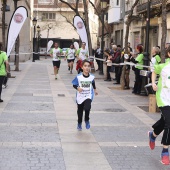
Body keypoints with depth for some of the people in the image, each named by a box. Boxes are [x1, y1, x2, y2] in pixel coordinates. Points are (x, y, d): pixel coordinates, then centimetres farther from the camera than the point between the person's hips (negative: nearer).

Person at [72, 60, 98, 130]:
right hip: (80, 97, 0)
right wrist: (78, 88, -25)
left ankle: (87, 120, 4)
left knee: (87, 108, -25)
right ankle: (79, 123, 41)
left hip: (88, 96, 0)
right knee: (80, 112, 15)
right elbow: (74, 85, -7)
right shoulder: (78, 77, -15)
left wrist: (95, 89, 19)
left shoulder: (92, 77, -7)